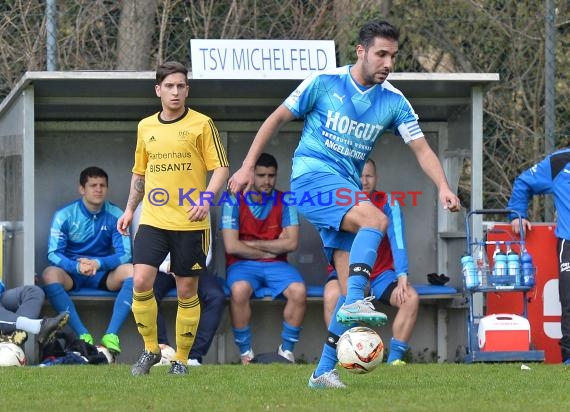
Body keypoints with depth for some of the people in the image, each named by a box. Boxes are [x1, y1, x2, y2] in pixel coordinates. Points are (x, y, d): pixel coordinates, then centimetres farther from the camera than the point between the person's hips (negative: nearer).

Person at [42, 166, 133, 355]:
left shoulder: (115, 216, -1)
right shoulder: (65, 215, -4)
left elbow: (124, 254, -8)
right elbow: (53, 253, -10)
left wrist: (98, 263, -28)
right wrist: (77, 267, -30)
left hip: (103, 274, 1)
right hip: (71, 273, -1)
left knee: (131, 271, -29)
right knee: (50, 274, -34)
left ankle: (111, 334, -38)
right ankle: (83, 335, -40)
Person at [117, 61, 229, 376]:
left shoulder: (201, 124, -1)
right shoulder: (146, 127, 12)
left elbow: (220, 167, -4)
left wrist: (207, 199, -20)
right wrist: (129, 209, 17)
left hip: (190, 223, -3)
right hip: (153, 220, 3)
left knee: (186, 291, 2)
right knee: (141, 282, -12)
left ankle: (181, 359, 14)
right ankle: (150, 349, 5)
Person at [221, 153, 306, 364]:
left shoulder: (284, 201, 3)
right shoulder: (235, 202, -3)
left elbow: (291, 243, -6)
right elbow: (232, 246, -12)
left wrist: (252, 244, -8)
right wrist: (269, 250, -6)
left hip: (276, 265, 2)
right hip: (242, 265, -2)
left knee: (298, 291, -29)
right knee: (239, 290, -37)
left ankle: (287, 350, -11)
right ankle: (245, 353, -22)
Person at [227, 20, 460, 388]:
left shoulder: (393, 101, 6)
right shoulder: (325, 83, -4)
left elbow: (422, 149, 3)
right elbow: (278, 118, 4)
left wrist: (443, 186, -15)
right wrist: (248, 166, 1)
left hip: (346, 189, 5)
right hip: (312, 174, -5)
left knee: (352, 285, -3)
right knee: (375, 218, -32)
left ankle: (324, 371, 2)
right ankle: (355, 302, -41)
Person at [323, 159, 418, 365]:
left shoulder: (387, 203, -7)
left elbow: (398, 242, -16)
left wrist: (402, 279, -29)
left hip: (381, 273, 2)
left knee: (411, 297, -25)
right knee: (332, 295, -35)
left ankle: (395, 358, -18)